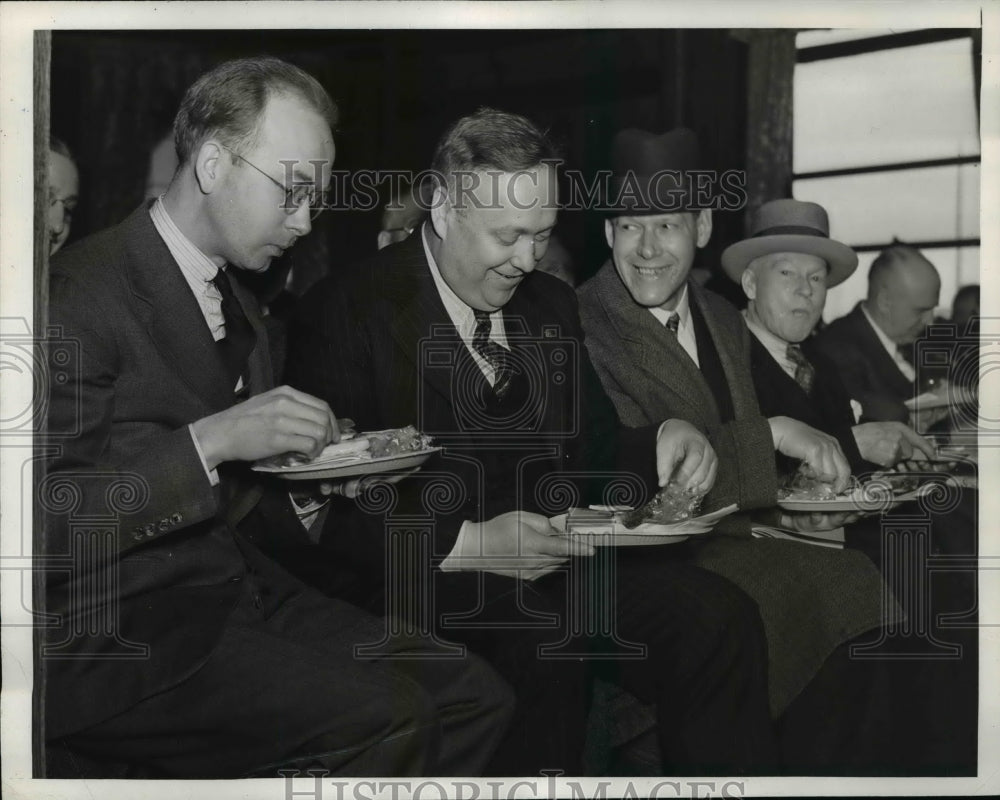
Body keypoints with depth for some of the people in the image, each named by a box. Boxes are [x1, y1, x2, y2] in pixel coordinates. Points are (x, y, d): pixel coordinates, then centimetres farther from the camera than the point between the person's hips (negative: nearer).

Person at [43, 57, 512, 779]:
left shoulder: (241, 311, 17)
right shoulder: (82, 293, -11)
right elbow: (48, 521, -20)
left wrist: (320, 481, 1)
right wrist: (210, 441, -24)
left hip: (240, 595, 8)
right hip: (121, 635, -8)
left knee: (474, 697, -7)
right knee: (388, 717, -25)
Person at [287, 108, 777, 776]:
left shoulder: (553, 305, 16)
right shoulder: (348, 312, -5)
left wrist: (660, 444, -1)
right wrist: (468, 543, -23)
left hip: (561, 561, 6)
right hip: (432, 576, -5)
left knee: (722, 620, -19)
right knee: (547, 634, -34)